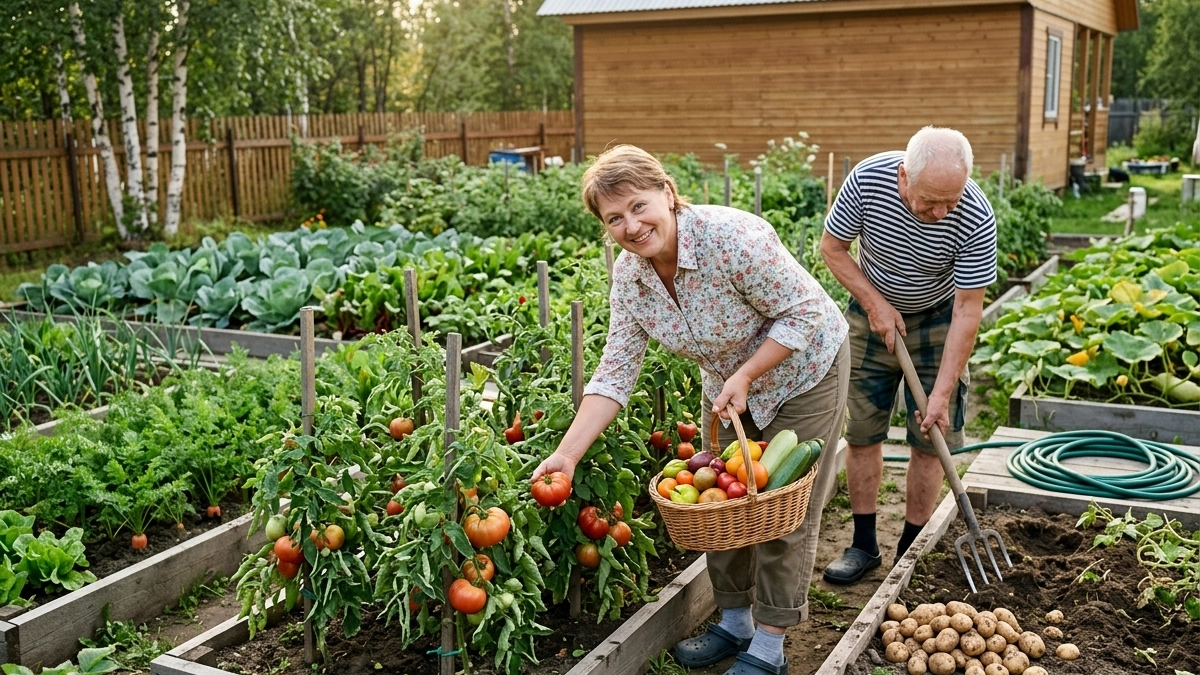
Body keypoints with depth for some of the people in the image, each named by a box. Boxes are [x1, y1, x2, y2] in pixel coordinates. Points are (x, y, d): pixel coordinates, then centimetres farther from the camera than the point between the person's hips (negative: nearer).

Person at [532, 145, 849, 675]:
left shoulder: (732, 238, -34)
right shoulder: (628, 273, -15)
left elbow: (803, 313, -25)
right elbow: (615, 374, -14)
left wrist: (744, 377, -30)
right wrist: (567, 455, -22)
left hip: (802, 370, -6)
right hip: (726, 385, 6)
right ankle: (735, 623, 33)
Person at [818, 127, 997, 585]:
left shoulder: (976, 219, -30)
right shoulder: (867, 179, -27)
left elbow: (968, 310, -23)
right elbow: (832, 247, -10)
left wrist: (943, 393, -25)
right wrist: (875, 303, -18)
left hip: (938, 319, -1)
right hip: (873, 311, 2)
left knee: (929, 439, -2)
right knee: (861, 431, 2)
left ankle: (911, 552, 11)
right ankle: (864, 545, 14)